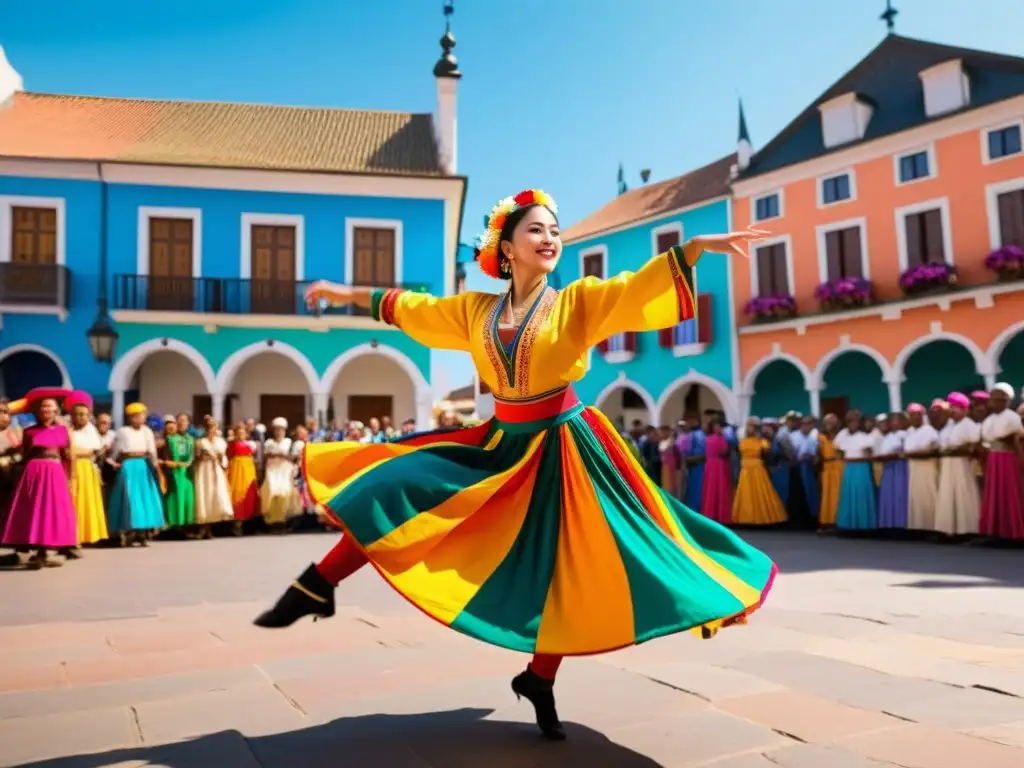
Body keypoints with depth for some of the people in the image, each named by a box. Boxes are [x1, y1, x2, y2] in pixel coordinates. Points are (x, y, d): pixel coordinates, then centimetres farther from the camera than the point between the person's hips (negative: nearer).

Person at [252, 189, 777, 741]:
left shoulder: (580, 302, -4)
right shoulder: (475, 310, 5)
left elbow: (644, 283, -15)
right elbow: (410, 306, 17)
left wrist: (701, 245, -29)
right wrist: (349, 294, 25)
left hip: (563, 448, -2)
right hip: (500, 441, 3)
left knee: (569, 568, 0)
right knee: (398, 489, -7)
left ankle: (539, 680, 22)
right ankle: (319, 587, 6)